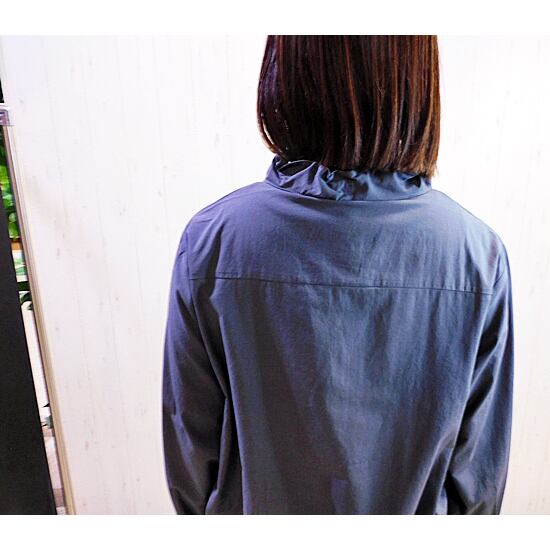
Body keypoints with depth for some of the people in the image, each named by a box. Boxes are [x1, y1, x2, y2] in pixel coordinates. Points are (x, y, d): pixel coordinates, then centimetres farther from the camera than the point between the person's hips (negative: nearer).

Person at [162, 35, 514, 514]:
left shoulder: (212, 241, -27)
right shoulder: (479, 254, -24)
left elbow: (191, 431, -14)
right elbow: (480, 459, -11)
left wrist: (200, 514, 6)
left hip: (259, 506, 0)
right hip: (407, 510, 1)